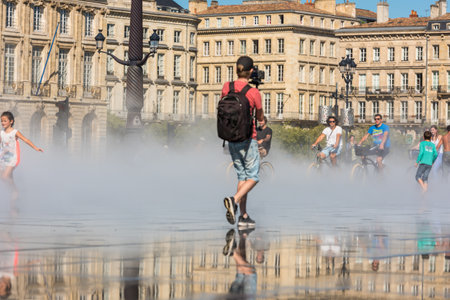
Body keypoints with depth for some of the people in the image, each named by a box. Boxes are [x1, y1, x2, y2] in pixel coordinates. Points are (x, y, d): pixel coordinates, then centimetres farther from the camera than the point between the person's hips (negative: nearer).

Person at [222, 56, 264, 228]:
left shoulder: (227, 87, -1)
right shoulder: (253, 92, -13)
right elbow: (260, 118, 0)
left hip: (231, 138, 5)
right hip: (247, 138, -5)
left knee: (242, 176, 12)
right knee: (253, 176, 3)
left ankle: (244, 216, 10)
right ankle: (234, 200, -23)